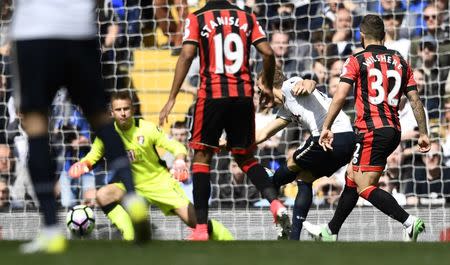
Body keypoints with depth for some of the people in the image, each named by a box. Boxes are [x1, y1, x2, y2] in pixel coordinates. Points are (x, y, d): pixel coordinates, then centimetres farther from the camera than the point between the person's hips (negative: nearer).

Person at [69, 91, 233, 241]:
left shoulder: (147, 128, -13)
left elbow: (176, 147, -10)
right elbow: (92, 156, -9)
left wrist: (180, 160, -32)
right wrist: (82, 165, -33)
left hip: (160, 182, -2)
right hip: (132, 186, 2)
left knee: (193, 219, -13)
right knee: (102, 195, -26)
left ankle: (225, 237, 12)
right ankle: (130, 237, -21)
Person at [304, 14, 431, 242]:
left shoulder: (357, 61, -2)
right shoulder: (400, 61, 13)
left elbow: (340, 96, -12)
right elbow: (415, 100, 9)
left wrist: (326, 128, -11)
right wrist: (423, 133, 11)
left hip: (372, 131, -7)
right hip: (394, 131, 7)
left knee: (365, 187, -8)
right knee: (353, 179, 19)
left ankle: (408, 222, -25)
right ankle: (330, 232, 29)